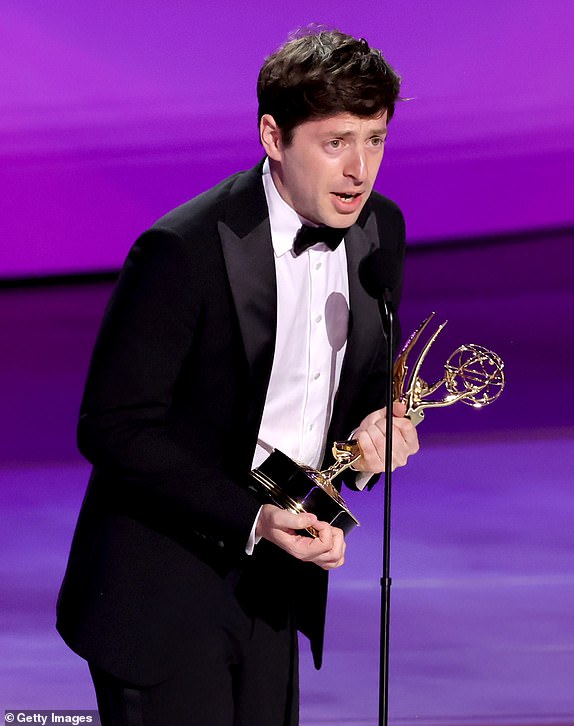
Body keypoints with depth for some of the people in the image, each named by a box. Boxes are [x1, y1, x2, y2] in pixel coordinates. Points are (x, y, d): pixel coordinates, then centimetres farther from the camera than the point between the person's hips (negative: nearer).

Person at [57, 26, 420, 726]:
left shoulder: (379, 229, 0)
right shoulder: (182, 251, -21)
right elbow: (112, 427, -18)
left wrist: (371, 434, -9)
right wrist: (252, 518, -25)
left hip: (272, 587, 7)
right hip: (162, 595, -6)